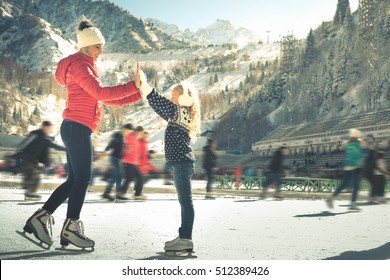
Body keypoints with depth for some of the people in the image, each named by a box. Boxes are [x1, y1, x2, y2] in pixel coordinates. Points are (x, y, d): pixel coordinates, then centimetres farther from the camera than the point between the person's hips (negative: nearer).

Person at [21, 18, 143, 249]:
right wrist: (133, 86, -21)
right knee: (82, 179, -5)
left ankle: (41, 217, 14)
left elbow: (107, 99, 21)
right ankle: (71, 228, 2)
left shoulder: (86, 67, 23)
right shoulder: (79, 64, -8)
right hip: (77, 128, -10)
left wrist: (139, 94, 15)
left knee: (75, 180, 10)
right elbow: (100, 93, -19)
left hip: (76, 129, 10)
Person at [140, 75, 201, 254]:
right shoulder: (179, 116, 20)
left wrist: (145, 86, -21)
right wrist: (145, 89, 20)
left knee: (185, 200, -9)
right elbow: (164, 110, 23)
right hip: (180, 162, 10)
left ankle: (186, 239, -8)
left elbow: (163, 105, -19)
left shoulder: (182, 112, -8)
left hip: (182, 162, -10)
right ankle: (184, 237, 17)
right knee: (184, 200, 12)